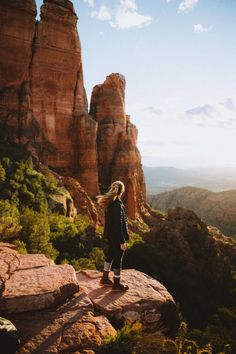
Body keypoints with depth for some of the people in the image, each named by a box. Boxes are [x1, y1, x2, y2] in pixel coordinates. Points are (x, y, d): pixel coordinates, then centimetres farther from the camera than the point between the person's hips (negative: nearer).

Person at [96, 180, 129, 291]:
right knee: (118, 259, 5)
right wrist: (122, 241, -18)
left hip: (111, 235, 9)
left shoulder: (109, 203, 2)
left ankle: (105, 278, 36)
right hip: (117, 237, -9)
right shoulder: (118, 205, -25)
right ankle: (117, 284, 20)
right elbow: (119, 225, -23)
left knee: (110, 255, 22)